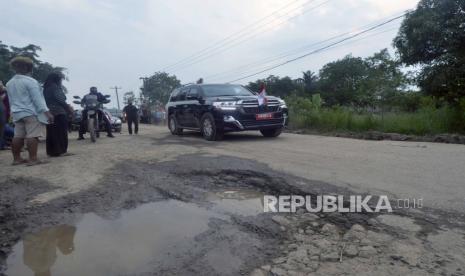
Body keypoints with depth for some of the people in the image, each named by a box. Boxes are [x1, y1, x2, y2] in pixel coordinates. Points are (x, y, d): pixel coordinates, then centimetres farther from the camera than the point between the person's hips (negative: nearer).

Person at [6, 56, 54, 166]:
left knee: (18, 136, 9)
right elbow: (37, 99, -16)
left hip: (17, 113, 8)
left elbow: (11, 100, 21)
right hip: (31, 113, -8)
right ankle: (33, 159, -14)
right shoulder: (30, 81, -9)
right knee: (32, 135, -11)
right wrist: (47, 112, -17)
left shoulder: (9, 83, 16)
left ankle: (16, 158, 13)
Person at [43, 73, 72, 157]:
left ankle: (51, 151, 9)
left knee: (51, 132, 7)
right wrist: (68, 108, -2)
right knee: (61, 132, -7)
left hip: (50, 112, 9)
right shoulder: (54, 86, -6)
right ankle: (60, 150, -8)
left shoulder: (46, 88, 19)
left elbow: (49, 101, 17)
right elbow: (60, 99, -12)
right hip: (58, 112, -9)